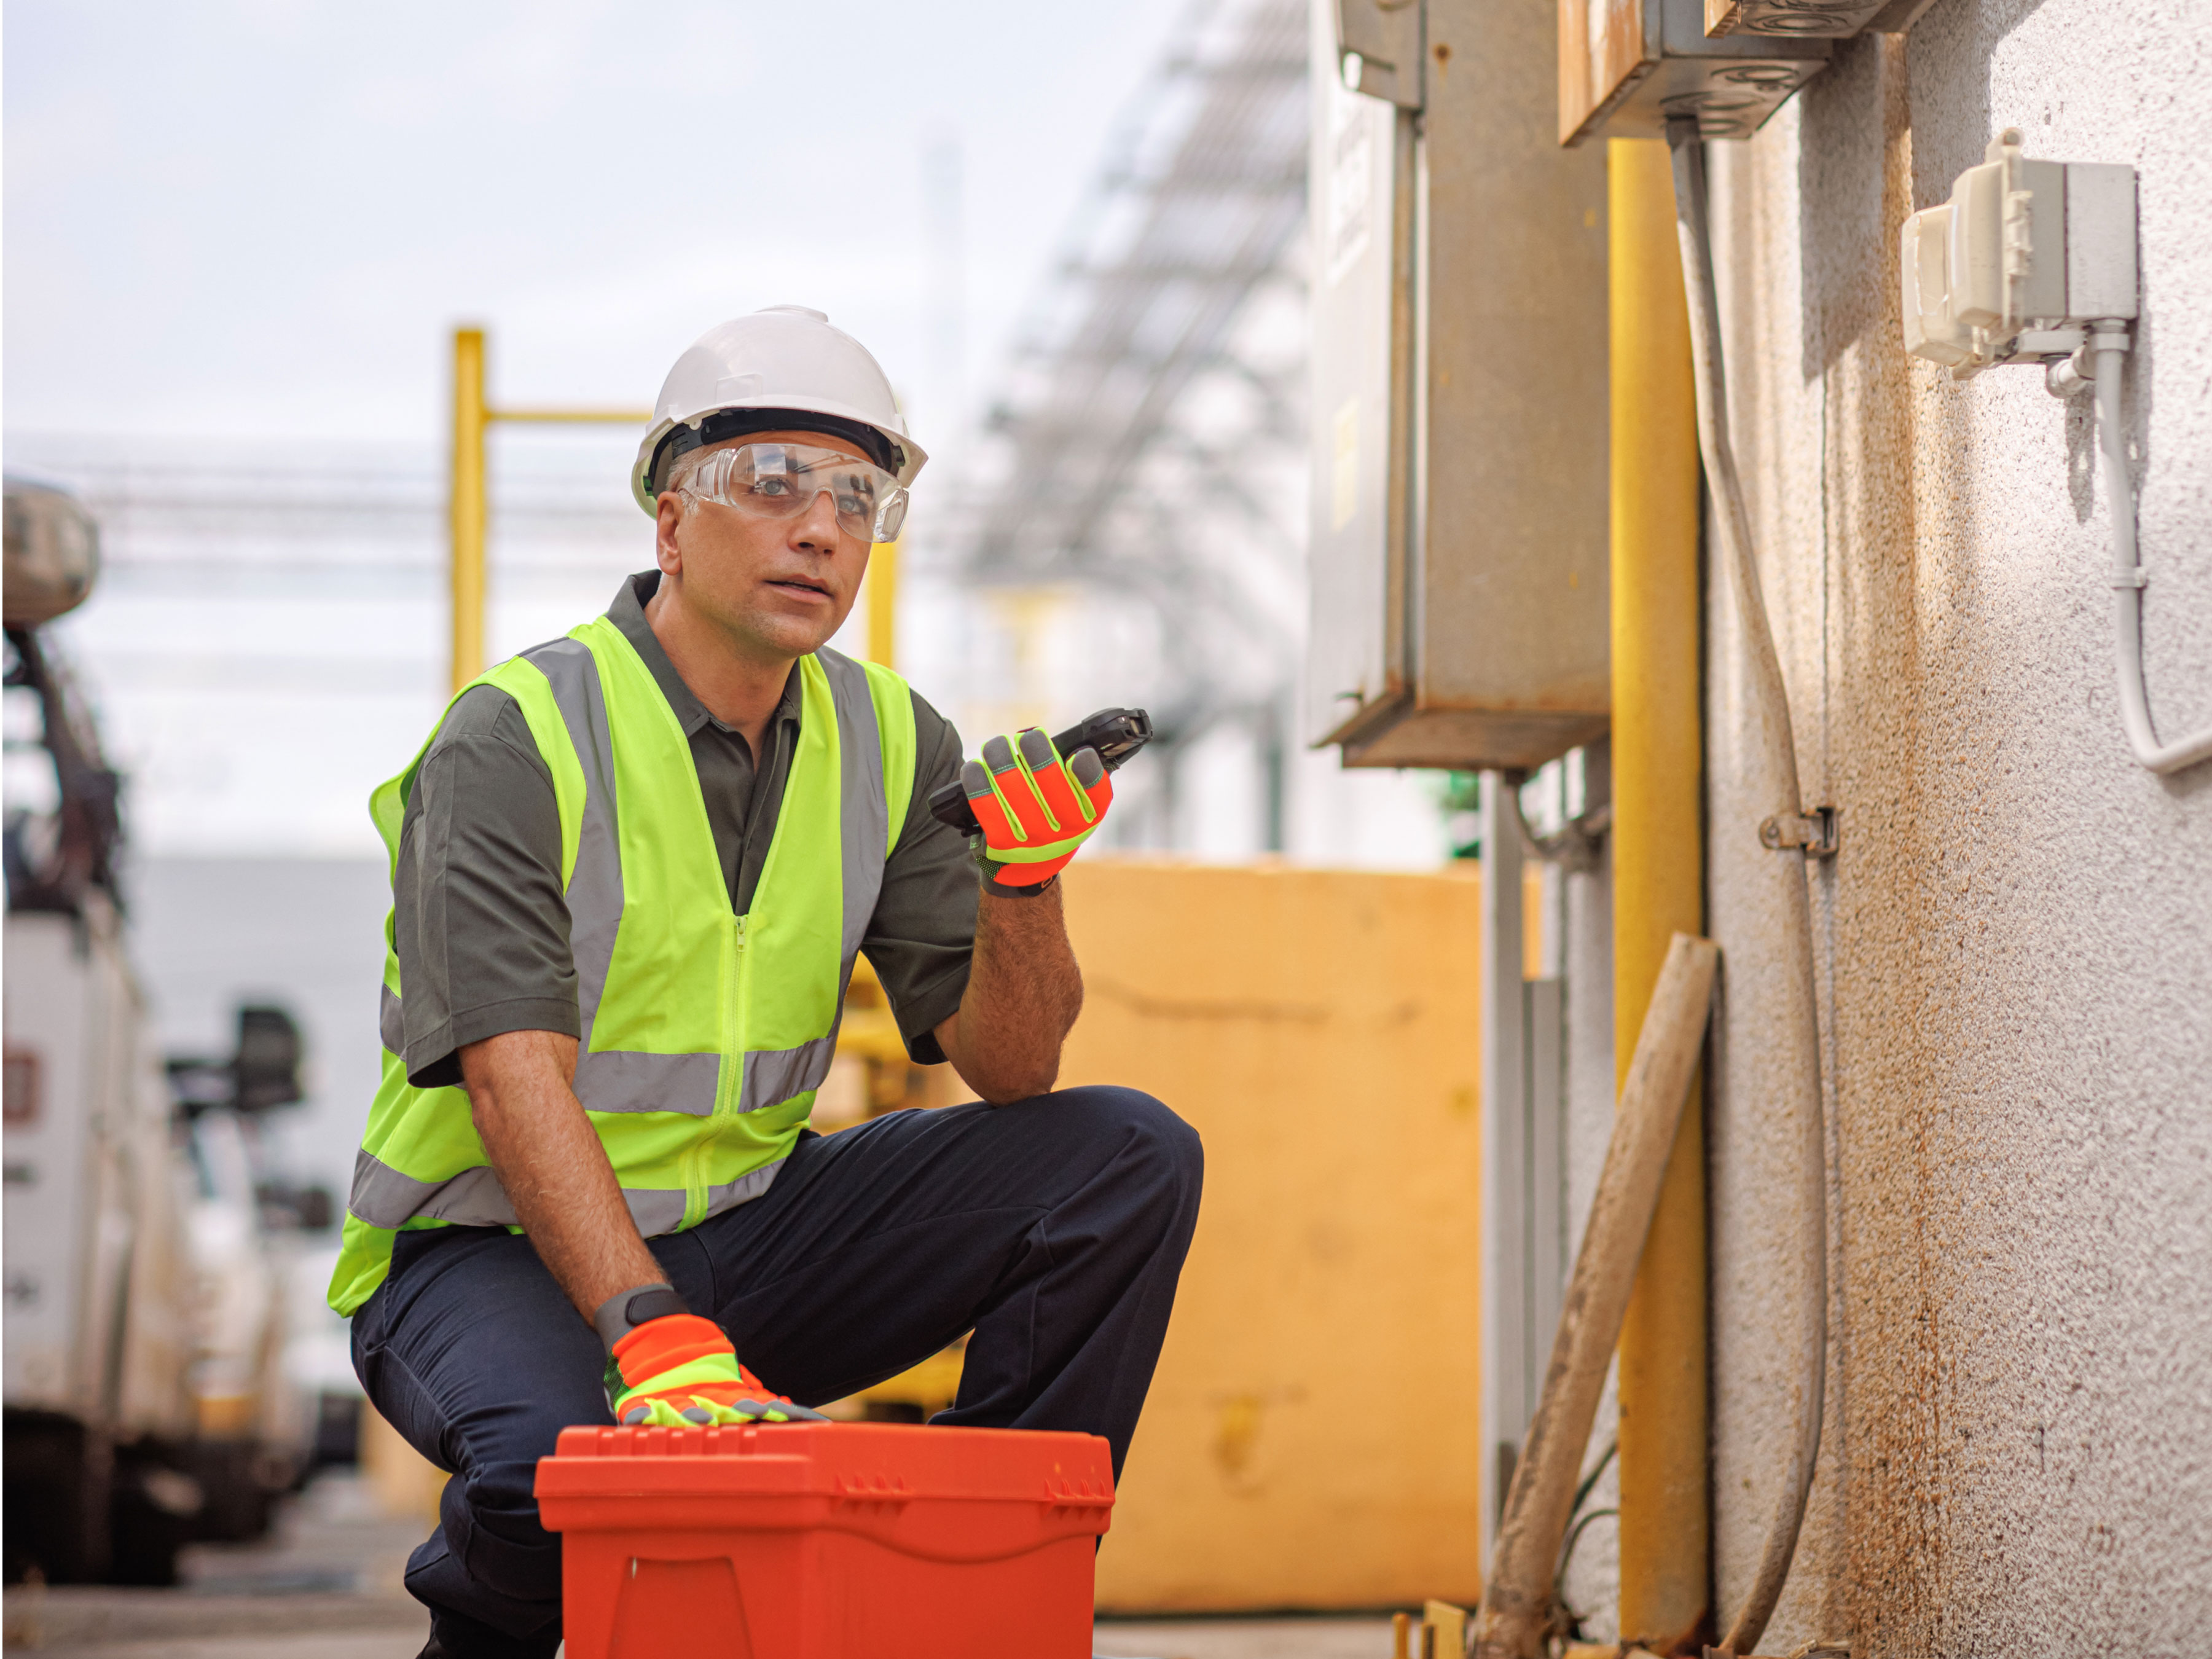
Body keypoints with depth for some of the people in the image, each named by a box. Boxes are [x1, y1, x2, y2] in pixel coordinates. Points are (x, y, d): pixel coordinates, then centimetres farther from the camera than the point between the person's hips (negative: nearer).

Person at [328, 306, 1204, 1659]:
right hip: (493, 1249, -6)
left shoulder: (890, 745, 3)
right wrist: (658, 1337, -42)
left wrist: (1024, 885, -21)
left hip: (744, 1234, 6)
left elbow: (1012, 1074, 0)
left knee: (1129, 1160, -10)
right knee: (564, 1453, -39)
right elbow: (515, 1080, -28)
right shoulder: (512, 744, -16)